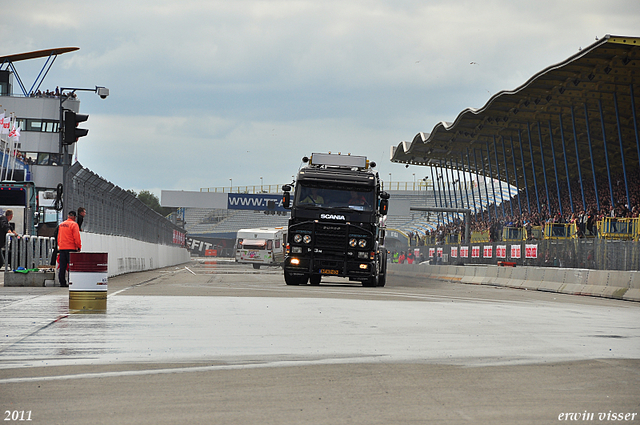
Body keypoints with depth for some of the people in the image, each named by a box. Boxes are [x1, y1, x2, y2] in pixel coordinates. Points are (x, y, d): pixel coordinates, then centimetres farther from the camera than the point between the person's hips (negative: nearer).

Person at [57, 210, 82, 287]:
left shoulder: (61, 225, 13)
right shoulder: (74, 224, -8)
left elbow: (59, 237, 18)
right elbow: (76, 237, -12)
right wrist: (78, 246, -5)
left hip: (61, 248, 6)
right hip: (71, 248, -6)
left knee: (62, 266, 6)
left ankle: (62, 282, 6)